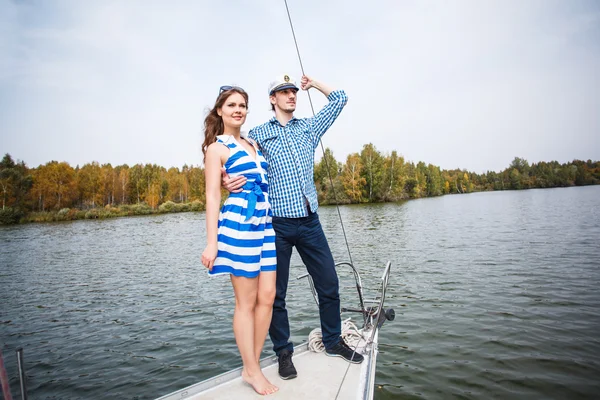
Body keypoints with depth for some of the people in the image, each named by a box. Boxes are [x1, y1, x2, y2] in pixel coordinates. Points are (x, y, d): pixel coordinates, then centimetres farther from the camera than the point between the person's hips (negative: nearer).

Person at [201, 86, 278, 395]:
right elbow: (212, 196, -7)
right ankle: (252, 371, 17)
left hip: (265, 224, 7)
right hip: (238, 223, -7)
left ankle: (252, 366, 22)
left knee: (267, 296, 7)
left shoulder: (253, 143, 20)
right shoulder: (217, 148, 0)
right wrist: (211, 242, -12)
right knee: (246, 302, 2)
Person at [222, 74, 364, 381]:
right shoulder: (257, 134, 6)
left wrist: (313, 83, 23)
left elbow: (339, 99, 23)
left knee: (329, 285, 10)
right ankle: (284, 353, 26)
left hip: (310, 221, 3)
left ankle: (333, 341, 31)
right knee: (276, 295, 6)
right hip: (277, 224, -3)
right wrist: (229, 182, -19)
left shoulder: (309, 127, 15)